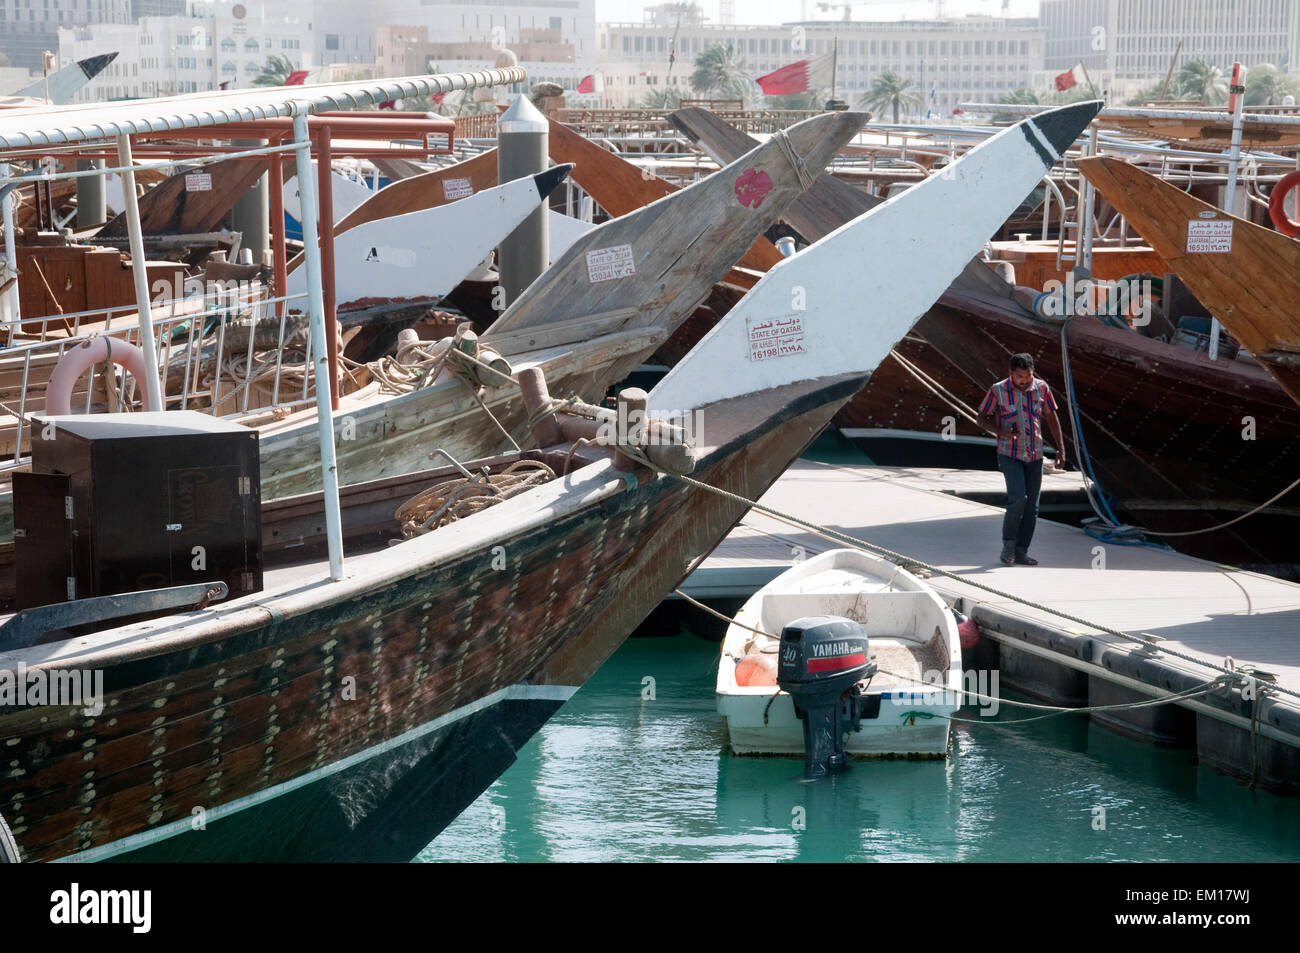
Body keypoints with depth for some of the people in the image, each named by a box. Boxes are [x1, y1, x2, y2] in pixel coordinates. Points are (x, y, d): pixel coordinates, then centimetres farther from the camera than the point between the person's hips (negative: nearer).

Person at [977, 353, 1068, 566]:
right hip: (1010, 454, -4)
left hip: (1035, 455, 4)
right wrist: (1001, 432, -19)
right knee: (1018, 499, -19)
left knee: (1032, 506, 4)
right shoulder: (998, 391, -8)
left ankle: (1021, 551, 13)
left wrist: (1061, 449, 7)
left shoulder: (1041, 388, 0)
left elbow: (1052, 418, 11)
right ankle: (1009, 544, 0)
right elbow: (983, 419, 0)